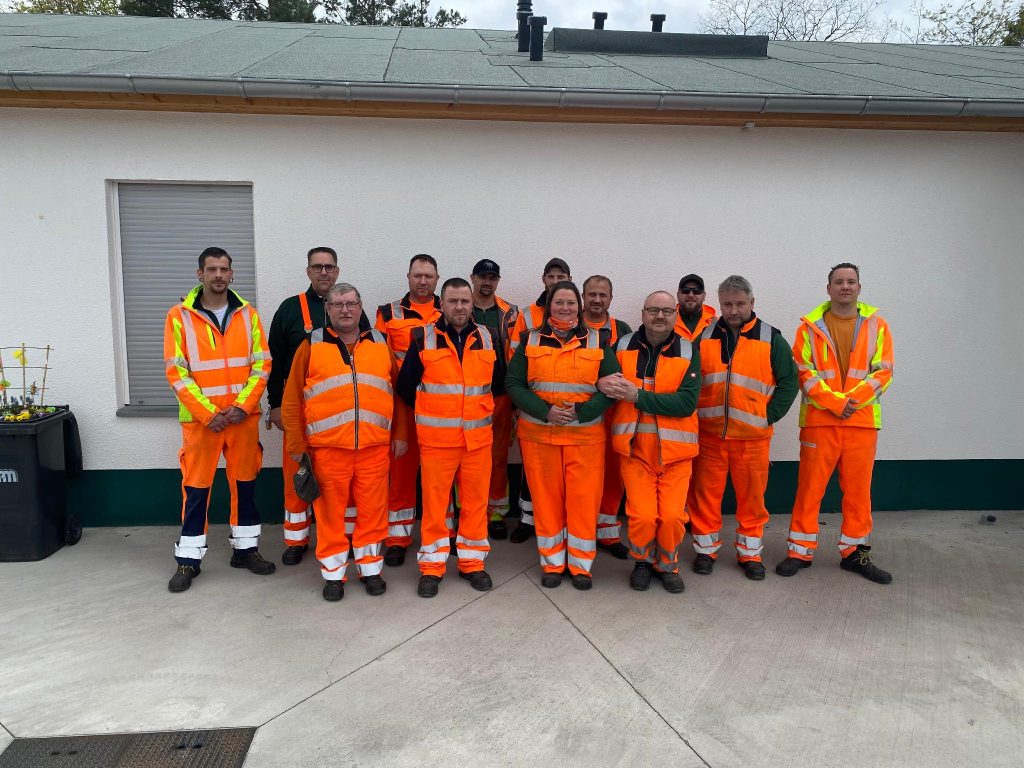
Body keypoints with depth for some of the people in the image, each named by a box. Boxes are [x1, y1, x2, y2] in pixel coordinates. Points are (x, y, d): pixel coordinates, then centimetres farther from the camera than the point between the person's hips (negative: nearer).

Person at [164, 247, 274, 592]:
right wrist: (206, 413, -14)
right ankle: (188, 559, 15)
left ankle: (245, 548, 25)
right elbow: (176, 372, -6)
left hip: (244, 416, 2)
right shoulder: (180, 316, -2)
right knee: (196, 487, 4)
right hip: (200, 417, -2)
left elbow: (262, 364, 1)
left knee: (245, 482, 11)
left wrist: (242, 405, -11)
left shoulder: (247, 314, 4)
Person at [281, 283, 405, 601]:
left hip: (375, 446, 2)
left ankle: (370, 568, 24)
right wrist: (296, 443, 1)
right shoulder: (311, 346, 5)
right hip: (327, 447, -1)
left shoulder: (381, 344, 11)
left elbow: (399, 392, 13)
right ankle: (333, 573, 22)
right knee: (330, 511, 6)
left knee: (372, 509, 8)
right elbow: (292, 399, 5)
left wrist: (400, 434, 8)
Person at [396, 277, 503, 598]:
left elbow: (499, 384, 17)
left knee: (476, 502, 8)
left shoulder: (488, 339, 5)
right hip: (436, 439, -2)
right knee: (434, 502, 3)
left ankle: (472, 562, 23)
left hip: (478, 438, 2)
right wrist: (429, 412, 11)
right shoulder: (423, 339, -1)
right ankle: (432, 567, 17)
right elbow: (405, 386, 6)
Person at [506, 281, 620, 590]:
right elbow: (513, 383, -1)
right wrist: (545, 411, -14)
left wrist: (581, 412, -14)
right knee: (546, 499, 6)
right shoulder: (530, 341, 5)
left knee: (584, 500, 1)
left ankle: (581, 565, 17)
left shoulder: (598, 342, 5)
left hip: (586, 435, 0)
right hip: (538, 434, 0)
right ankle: (551, 563, 21)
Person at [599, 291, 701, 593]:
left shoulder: (688, 351, -1)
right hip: (634, 446, 0)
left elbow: (687, 403, -11)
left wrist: (637, 395, -18)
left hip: (674, 449, 0)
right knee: (642, 516, -8)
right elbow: (601, 379, 11)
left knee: (672, 516, -5)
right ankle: (642, 562, 24)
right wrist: (601, 384, -14)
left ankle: (668, 565, 25)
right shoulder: (623, 346, 3)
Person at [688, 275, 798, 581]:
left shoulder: (771, 339, 3)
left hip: (753, 435, -1)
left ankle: (750, 553, 23)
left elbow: (789, 381, 5)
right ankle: (706, 549, 21)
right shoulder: (704, 337, 6)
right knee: (705, 494, 6)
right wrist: (693, 415, 1)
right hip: (708, 433, 1)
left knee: (752, 497, 7)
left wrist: (769, 416, -3)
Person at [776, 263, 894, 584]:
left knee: (858, 489, 9)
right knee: (809, 487, 2)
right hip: (819, 420, -2)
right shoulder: (810, 326, 3)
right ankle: (800, 551, 14)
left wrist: (852, 400, -13)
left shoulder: (876, 325, 8)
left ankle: (855, 553, 23)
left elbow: (883, 371, 1)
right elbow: (804, 371, -4)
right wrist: (835, 402, -14)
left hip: (862, 421, 2)